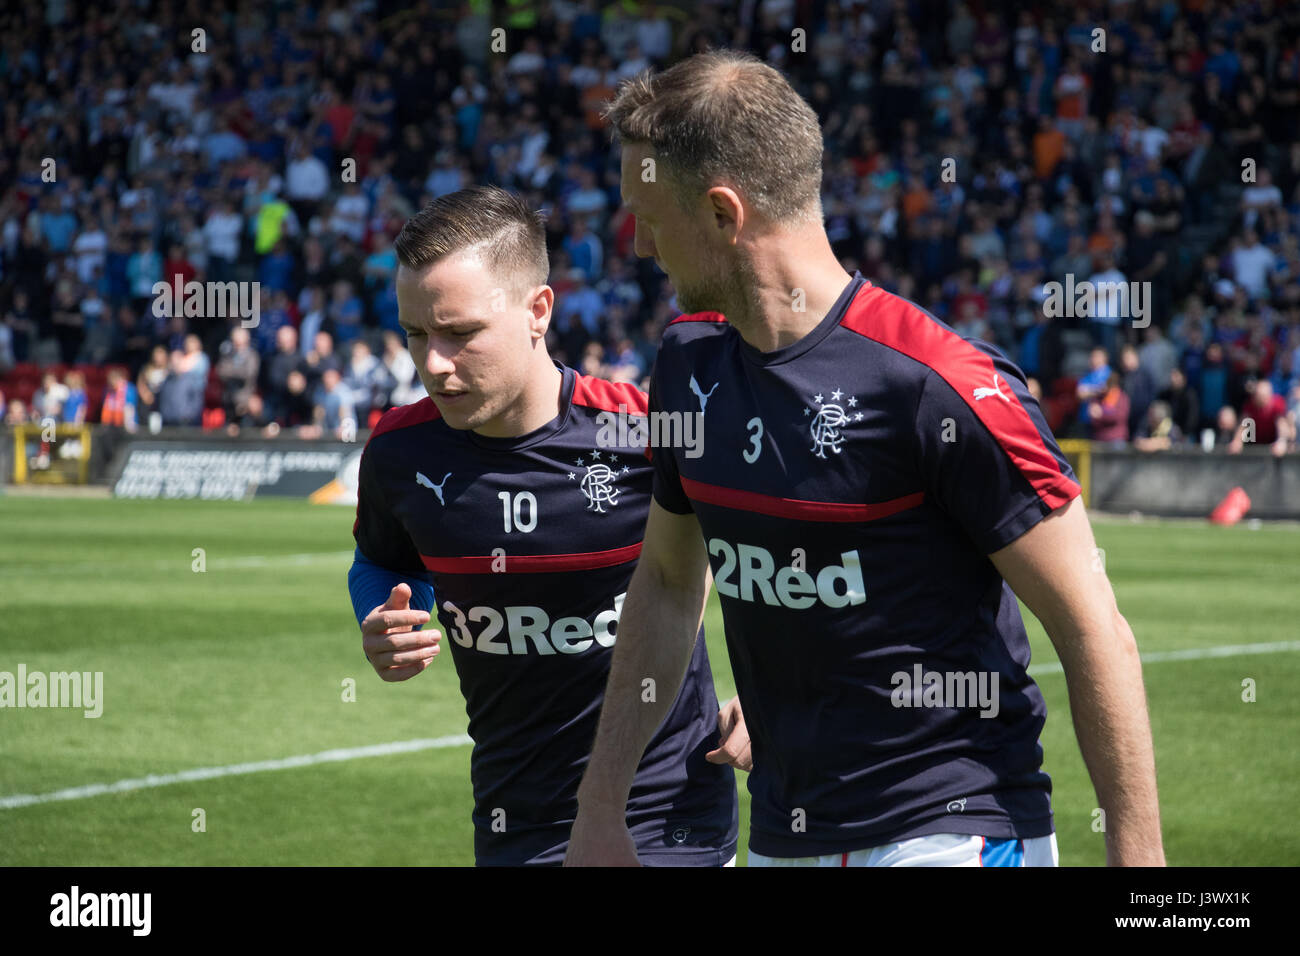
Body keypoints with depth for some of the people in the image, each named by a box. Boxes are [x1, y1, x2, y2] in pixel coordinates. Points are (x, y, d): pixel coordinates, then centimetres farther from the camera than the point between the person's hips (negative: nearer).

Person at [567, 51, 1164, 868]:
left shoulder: (937, 385, -18)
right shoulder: (689, 363, 5)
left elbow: (1095, 632, -15)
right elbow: (668, 579, 19)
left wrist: (1138, 857, -16)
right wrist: (601, 809, 16)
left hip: (949, 832, -7)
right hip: (780, 838, 7)